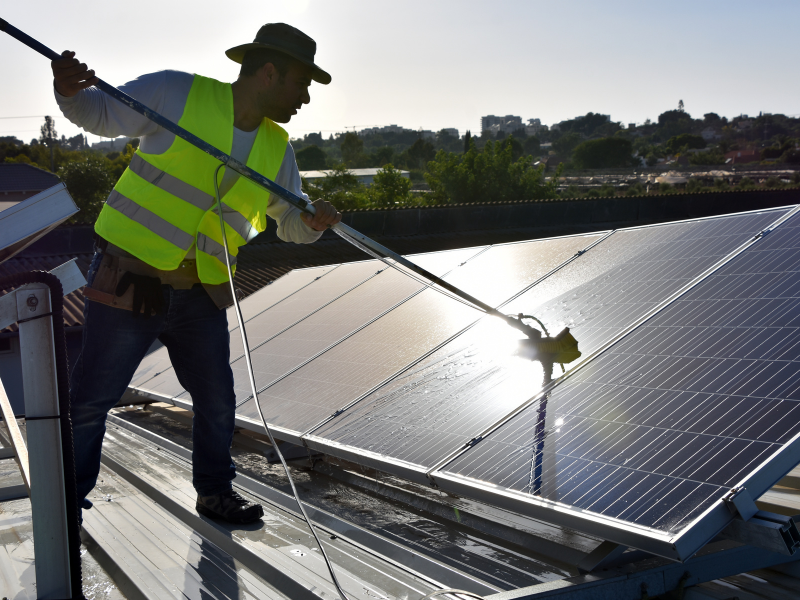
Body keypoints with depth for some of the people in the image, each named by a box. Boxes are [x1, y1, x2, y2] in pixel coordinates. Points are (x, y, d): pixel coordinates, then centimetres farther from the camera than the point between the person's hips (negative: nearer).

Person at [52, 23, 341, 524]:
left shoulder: (277, 148, 6)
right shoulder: (178, 94, -10)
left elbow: (291, 222, 11)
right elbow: (100, 113, 0)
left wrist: (313, 222, -13)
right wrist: (70, 91, -23)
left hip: (201, 294, 5)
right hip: (130, 280, -5)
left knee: (217, 401, 14)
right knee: (92, 398, 5)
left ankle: (215, 493, 35)